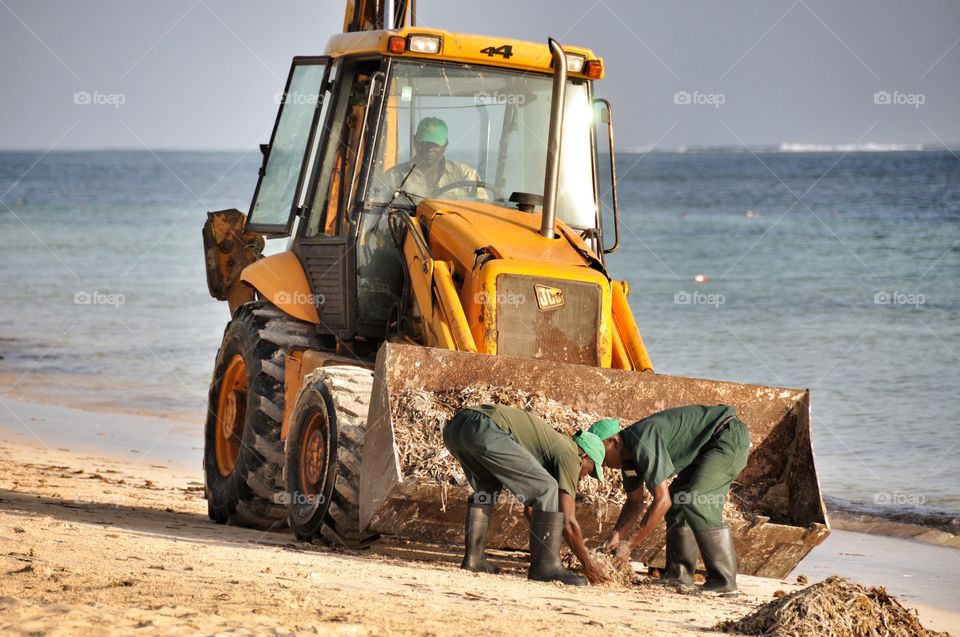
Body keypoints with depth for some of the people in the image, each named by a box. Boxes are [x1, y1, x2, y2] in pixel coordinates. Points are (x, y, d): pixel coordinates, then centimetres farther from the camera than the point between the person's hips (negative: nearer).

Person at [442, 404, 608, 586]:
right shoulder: (570, 455, 12)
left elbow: (530, 507, 45)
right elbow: (568, 522, 8)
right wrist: (588, 564, 20)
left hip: (454, 427, 9)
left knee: (486, 489, 33)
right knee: (546, 489, 0)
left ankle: (473, 557, 23)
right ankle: (546, 566, 1)